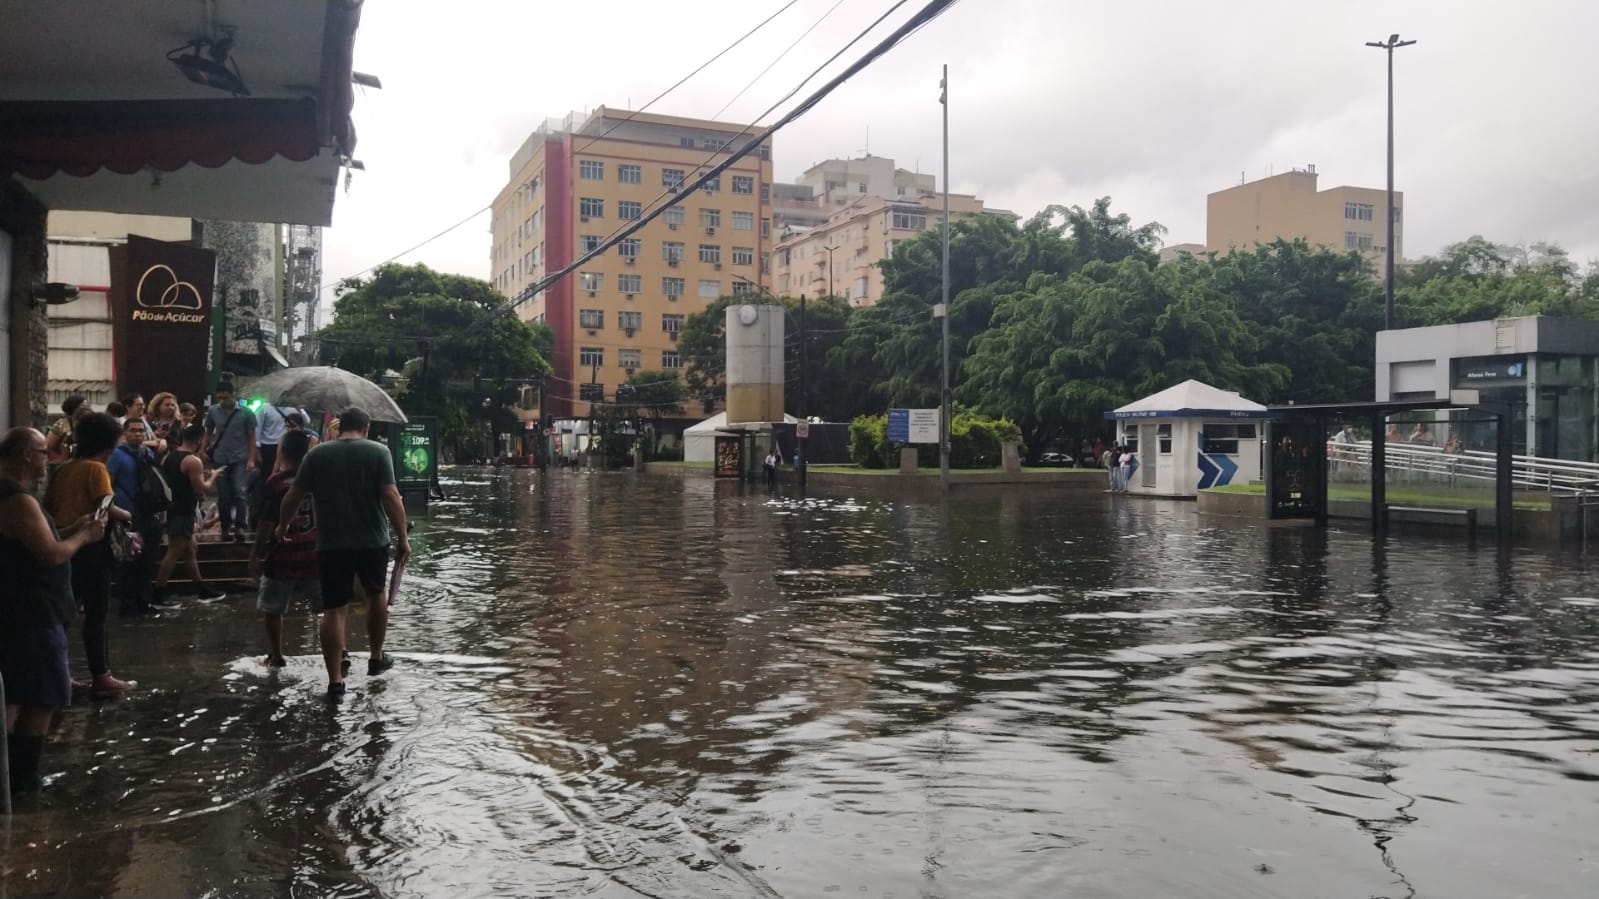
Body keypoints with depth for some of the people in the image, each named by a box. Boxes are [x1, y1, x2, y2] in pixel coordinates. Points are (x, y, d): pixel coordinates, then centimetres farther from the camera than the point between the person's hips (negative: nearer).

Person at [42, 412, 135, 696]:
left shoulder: (64, 469, 12)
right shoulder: (96, 469, -12)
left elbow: (48, 505, 15)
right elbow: (106, 508, -22)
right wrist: (126, 515, -5)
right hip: (90, 547, -8)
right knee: (96, 614, -1)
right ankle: (100, 676, 2)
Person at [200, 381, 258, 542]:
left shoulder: (246, 413, -4)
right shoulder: (213, 411, 3)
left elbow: (251, 438, 0)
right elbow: (208, 433, 14)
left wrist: (251, 459, -7)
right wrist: (202, 450, 1)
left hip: (240, 459, -3)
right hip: (220, 459, 3)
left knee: (240, 492, -12)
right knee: (223, 496, 7)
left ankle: (239, 527, -15)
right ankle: (226, 528, 16)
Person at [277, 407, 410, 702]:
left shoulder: (317, 453, 2)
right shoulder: (378, 451, -4)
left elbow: (293, 496, 4)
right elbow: (390, 496, -12)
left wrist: (282, 526, 21)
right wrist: (402, 538, -8)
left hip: (331, 543, 1)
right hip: (373, 540, 0)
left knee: (334, 609, 4)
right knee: (376, 594, 22)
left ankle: (336, 681, 3)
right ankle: (376, 659, 33)